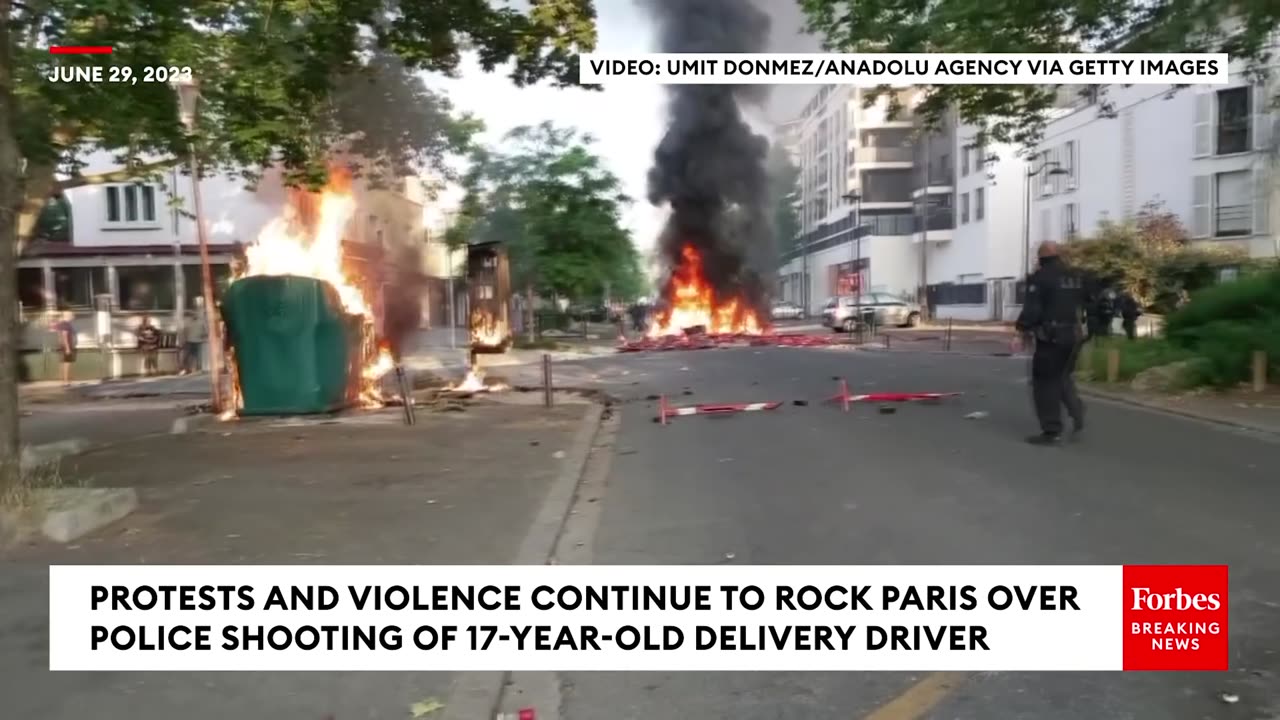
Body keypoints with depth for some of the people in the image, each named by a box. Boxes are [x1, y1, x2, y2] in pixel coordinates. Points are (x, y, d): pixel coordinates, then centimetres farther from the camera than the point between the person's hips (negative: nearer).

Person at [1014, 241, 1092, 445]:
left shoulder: (1039, 278, -11)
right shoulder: (1077, 277, 12)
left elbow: (1032, 309, -16)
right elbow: (1088, 303, 17)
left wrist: (1023, 326, -3)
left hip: (1050, 336, -7)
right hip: (1073, 335, 7)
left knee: (1045, 382, 0)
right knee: (1062, 377, 23)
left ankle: (1051, 430, 1)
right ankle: (1077, 412, 5)